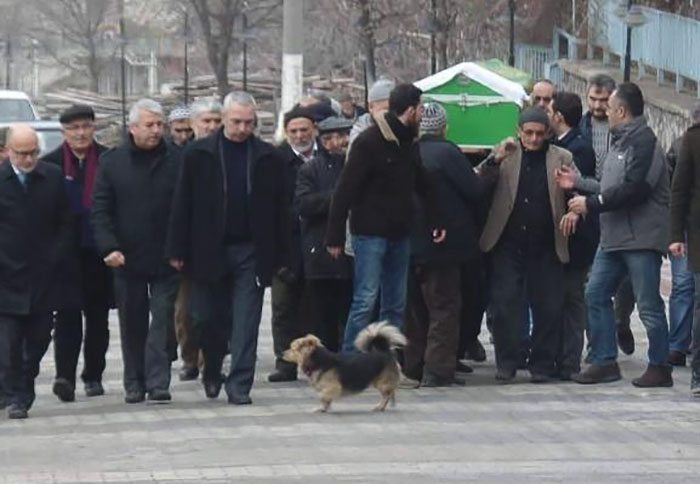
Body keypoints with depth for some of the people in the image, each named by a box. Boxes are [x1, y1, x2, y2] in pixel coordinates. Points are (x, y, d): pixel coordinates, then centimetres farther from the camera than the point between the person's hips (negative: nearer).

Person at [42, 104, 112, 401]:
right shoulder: (51, 164, 1)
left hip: (99, 251, 1)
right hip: (66, 252, -1)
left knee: (98, 316, 9)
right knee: (67, 313, -9)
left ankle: (93, 376, 19)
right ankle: (65, 375, -14)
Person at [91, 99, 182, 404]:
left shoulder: (177, 160, -1)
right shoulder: (112, 162, 3)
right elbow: (100, 210, 2)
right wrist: (109, 247, -10)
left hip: (166, 258, -1)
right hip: (127, 259, 1)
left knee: (163, 318, -5)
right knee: (132, 324, 9)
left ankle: (158, 382, -3)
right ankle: (134, 383, 18)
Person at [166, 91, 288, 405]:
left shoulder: (267, 158, 3)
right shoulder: (199, 154, 2)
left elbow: (279, 210, 6)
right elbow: (182, 204, 2)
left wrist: (280, 256, 3)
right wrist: (178, 251, -3)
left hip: (251, 251, 0)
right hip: (209, 251, 0)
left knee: (246, 323, -3)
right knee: (209, 318, 7)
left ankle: (239, 386, 0)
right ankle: (212, 373, 31)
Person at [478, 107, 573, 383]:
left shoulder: (562, 159, 7)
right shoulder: (506, 156, 7)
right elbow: (479, 183, -2)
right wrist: (495, 160, -20)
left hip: (546, 246, 0)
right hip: (508, 244, 0)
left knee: (548, 308, 1)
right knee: (505, 305, -2)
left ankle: (542, 365, 12)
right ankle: (506, 364, 7)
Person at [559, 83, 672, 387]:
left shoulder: (644, 142, -13)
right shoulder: (621, 142, 19)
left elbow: (633, 189, -23)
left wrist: (591, 204, -17)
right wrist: (578, 183, 16)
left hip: (641, 237, -10)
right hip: (614, 237, 10)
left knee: (649, 305, -4)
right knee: (596, 295, 7)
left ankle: (660, 368, 4)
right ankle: (604, 361, 12)